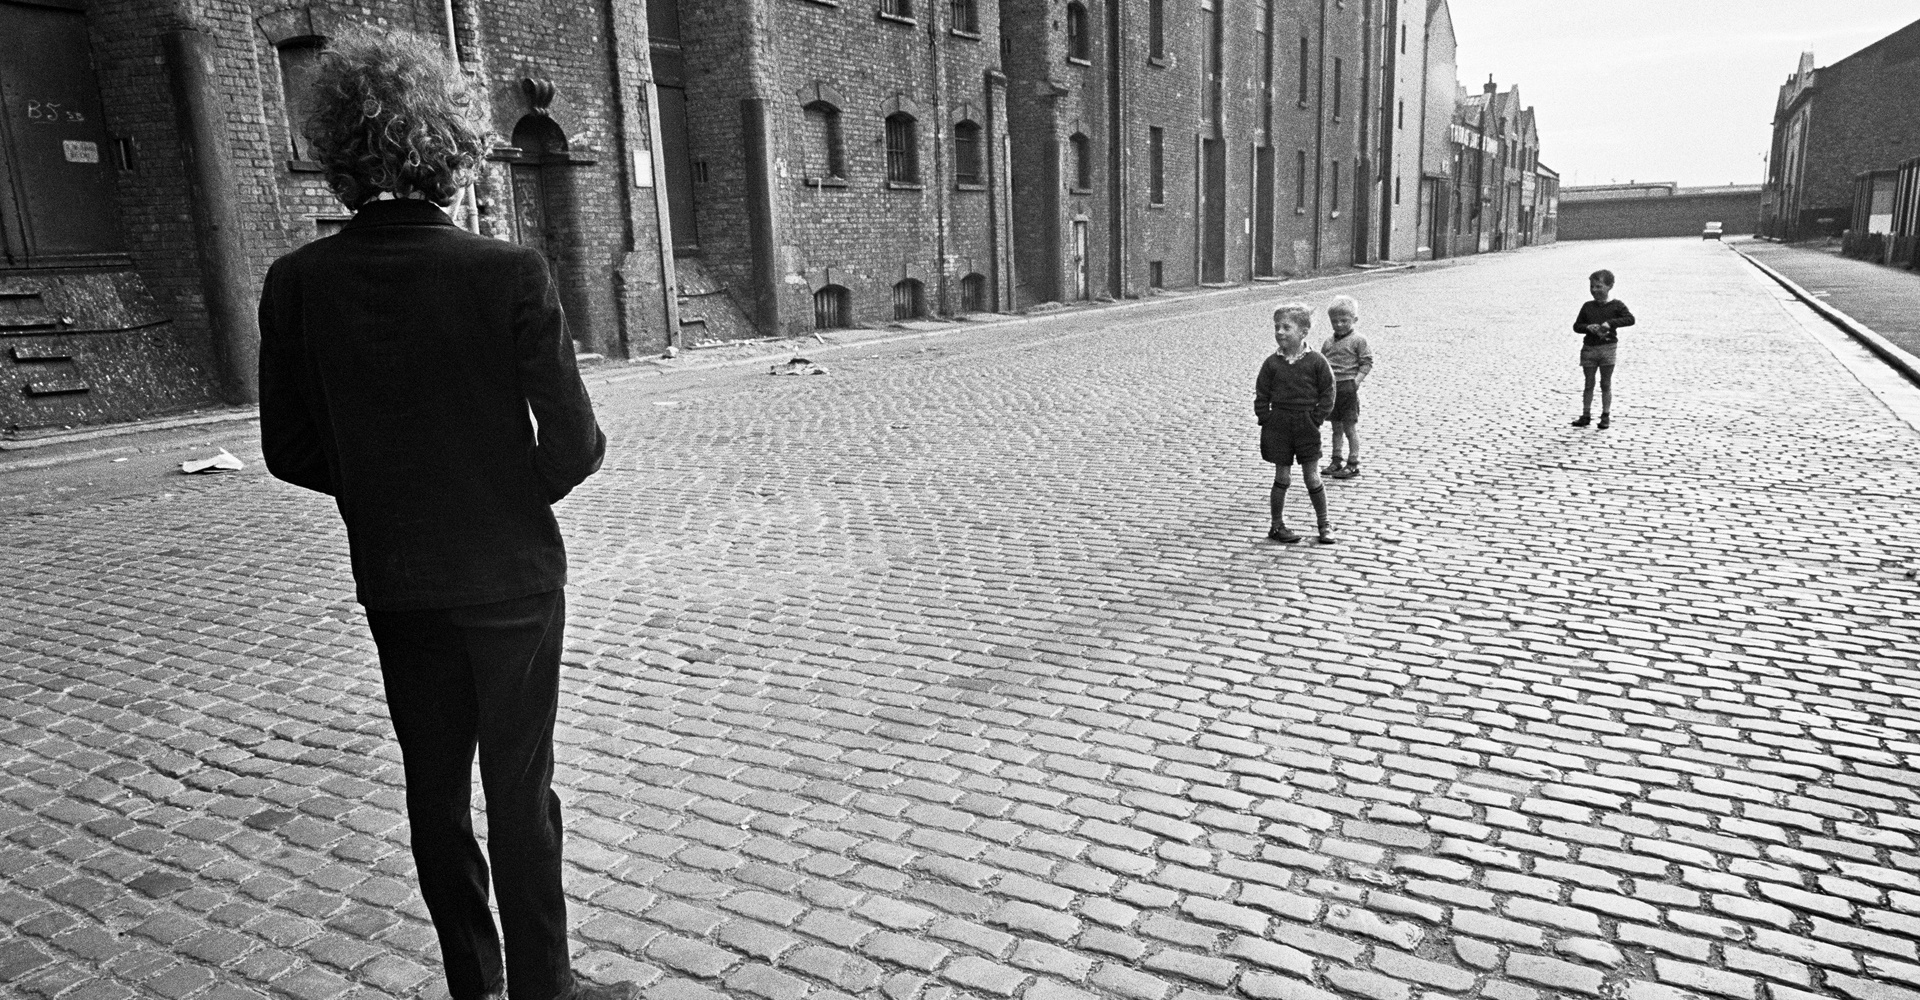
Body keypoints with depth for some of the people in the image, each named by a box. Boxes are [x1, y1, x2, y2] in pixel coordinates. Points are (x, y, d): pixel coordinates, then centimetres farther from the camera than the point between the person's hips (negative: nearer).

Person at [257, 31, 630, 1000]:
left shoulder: (296, 284, -8)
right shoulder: (510, 275, -19)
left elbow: (291, 452, -1)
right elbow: (575, 445, -17)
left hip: (393, 584, 3)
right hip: (512, 573, -3)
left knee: (435, 791, 18)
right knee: (519, 792, 11)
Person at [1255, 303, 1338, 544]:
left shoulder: (1316, 361, -6)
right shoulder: (1271, 363, -2)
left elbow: (1327, 394, -1)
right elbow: (1261, 395, 3)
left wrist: (1316, 419, -8)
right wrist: (1266, 421, -4)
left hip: (1306, 425, -1)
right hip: (1279, 424, 1)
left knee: (1312, 477, 4)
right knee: (1282, 477, 5)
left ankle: (1324, 523, 19)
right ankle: (1277, 526, 16)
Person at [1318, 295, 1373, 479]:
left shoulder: (1358, 341, -5)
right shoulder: (1328, 342, 12)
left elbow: (1367, 363, -7)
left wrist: (1357, 380, -17)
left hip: (1347, 386, -6)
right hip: (1331, 388, 6)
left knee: (1350, 427, 0)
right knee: (1336, 428, 14)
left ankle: (1353, 464, 7)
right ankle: (1336, 461, 23)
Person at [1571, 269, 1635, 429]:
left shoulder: (1616, 305, -1)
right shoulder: (1587, 306, 7)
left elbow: (1630, 319, -12)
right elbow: (1576, 326, 8)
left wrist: (1610, 323, -23)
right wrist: (1588, 327, -13)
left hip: (1608, 348, -3)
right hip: (1589, 348, 3)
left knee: (1606, 384, 4)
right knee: (1589, 384, 8)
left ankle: (1606, 416, 13)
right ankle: (1586, 415, 14)